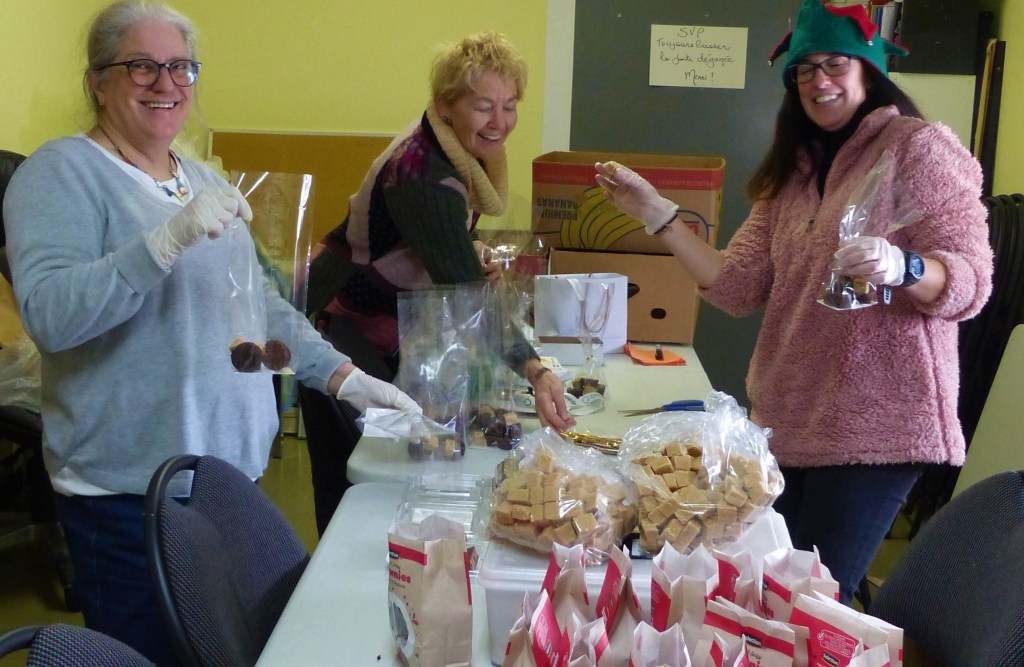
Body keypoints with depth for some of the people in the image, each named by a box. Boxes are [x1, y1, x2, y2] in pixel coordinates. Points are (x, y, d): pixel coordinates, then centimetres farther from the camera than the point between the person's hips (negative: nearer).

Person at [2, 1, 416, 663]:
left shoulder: (203, 180, 12)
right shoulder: (63, 172, -9)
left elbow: (258, 298, 17)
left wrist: (342, 374, 6)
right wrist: (168, 239, -33)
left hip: (231, 470, 7)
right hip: (129, 491, -7)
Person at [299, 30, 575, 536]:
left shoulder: (450, 152, -3)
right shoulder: (421, 175, -31)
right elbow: (466, 291, -39)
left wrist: (471, 253, -8)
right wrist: (535, 371, -47)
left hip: (386, 332, 9)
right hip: (341, 329, -9)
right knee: (351, 489, -1)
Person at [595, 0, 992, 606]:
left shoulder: (921, 147, -4)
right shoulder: (793, 171, 14)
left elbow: (972, 280, -11)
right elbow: (736, 287, 6)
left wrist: (899, 267, -31)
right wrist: (656, 213, 2)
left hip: (876, 425, -6)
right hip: (789, 421, 6)